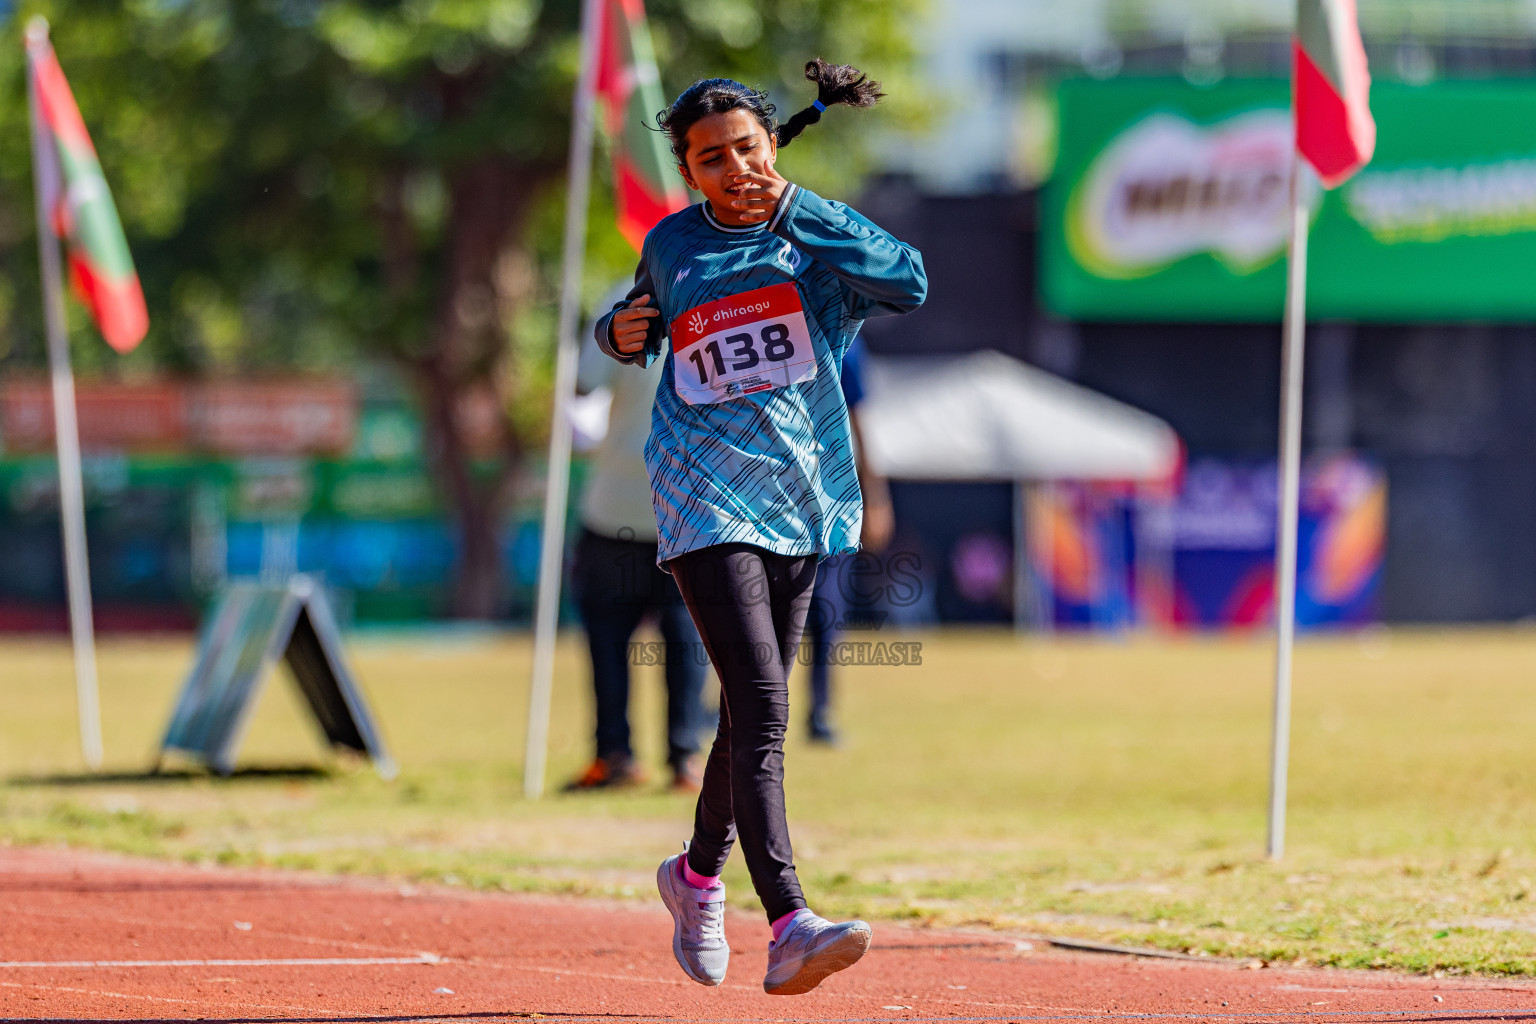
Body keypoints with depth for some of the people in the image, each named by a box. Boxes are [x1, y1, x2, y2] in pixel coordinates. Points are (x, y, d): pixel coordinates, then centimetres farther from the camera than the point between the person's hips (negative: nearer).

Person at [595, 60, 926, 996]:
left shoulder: (821, 236, 4)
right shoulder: (671, 248, 7)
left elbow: (911, 284, -15)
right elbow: (640, 320, 27)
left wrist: (796, 210, -12)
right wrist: (623, 333, 3)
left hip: (802, 499, 2)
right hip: (707, 496, -2)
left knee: (759, 714, 13)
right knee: (760, 706, -18)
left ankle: (700, 873, 39)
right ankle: (789, 926, -27)